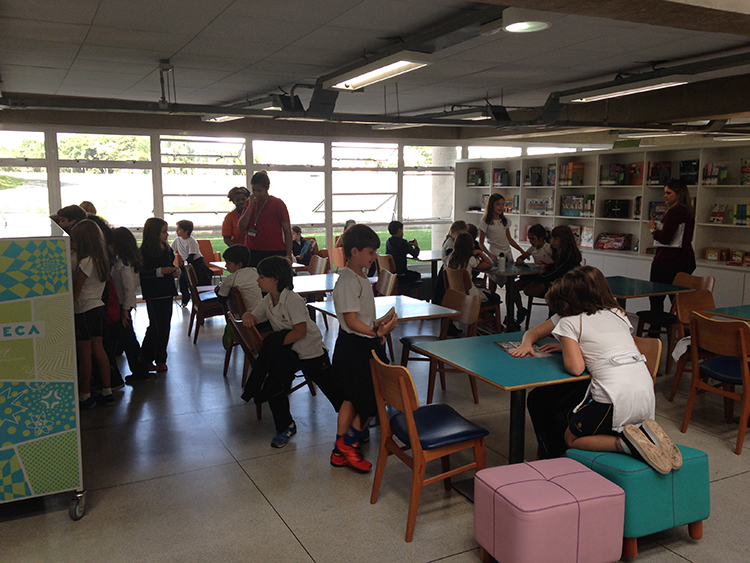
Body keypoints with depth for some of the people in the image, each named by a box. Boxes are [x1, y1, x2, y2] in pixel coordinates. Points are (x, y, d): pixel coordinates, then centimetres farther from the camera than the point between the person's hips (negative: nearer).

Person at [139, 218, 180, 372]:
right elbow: (141, 274, -19)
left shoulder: (166, 249, 10)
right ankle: (144, 360, 9)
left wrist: (176, 271, 4)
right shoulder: (145, 251, -11)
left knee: (165, 326, 9)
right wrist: (160, 271, -24)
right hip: (153, 294, -7)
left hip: (167, 292, 7)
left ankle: (160, 359, 18)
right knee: (155, 326, -5)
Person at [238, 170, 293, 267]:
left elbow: (287, 231, -1)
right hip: (252, 252, 4)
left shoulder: (277, 203, 0)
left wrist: (288, 256, -7)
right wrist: (250, 206, -5)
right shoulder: (249, 203, 12)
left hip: (275, 253, -3)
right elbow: (241, 228, 3)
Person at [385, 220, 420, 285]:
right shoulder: (402, 242, -16)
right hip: (400, 276, -7)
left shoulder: (388, 242, 4)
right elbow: (415, 254, -8)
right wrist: (416, 246, 12)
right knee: (417, 275, 21)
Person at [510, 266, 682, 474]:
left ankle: (625, 443, -9)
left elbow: (575, 367, -12)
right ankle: (643, 431, 4)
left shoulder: (569, 322, 1)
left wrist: (566, 350, 10)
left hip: (616, 398, -7)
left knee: (571, 439, 17)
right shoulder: (618, 314, 21)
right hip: (647, 395, 7)